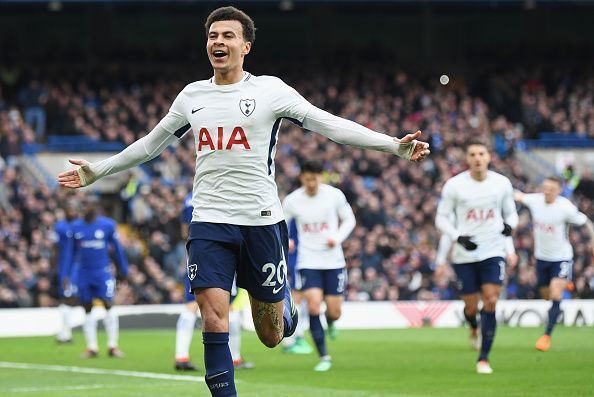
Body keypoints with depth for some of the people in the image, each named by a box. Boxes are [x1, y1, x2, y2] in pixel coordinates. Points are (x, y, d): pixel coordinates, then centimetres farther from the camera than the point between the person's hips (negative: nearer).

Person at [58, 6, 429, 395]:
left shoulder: (270, 89, -2)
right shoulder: (192, 95, 9)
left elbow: (331, 125, -6)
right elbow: (150, 144, 23)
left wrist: (395, 145, -16)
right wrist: (97, 171, 27)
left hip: (261, 221, -2)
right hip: (209, 222, 2)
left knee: (271, 336, 6)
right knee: (214, 323, -14)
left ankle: (285, 301, 42)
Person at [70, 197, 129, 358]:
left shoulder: (107, 225, -3)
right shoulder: (76, 227, 4)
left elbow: (117, 248, 6)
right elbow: (72, 252, 13)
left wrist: (124, 270, 9)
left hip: (103, 272, -3)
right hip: (84, 274, 3)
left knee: (108, 305, -9)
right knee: (88, 309, 5)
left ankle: (112, 346, -2)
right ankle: (92, 347, 12)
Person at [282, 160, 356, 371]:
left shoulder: (334, 195, -5)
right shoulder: (292, 201, -5)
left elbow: (349, 219, 7)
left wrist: (337, 238, -10)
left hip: (333, 261, 1)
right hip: (308, 261, -1)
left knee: (334, 312, -1)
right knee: (313, 305, -18)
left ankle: (330, 322, 40)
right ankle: (324, 357, -7)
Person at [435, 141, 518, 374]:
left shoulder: (502, 183, 1)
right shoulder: (454, 185, -5)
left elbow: (511, 213, 14)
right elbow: (441, 218, 1)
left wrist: (509, 225, -10)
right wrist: (459, 238, -15)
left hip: (493, 252, 1)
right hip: (464, 255, 0)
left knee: (490, 302, -13)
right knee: (471, 307, 3)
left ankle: (484, 358, -7)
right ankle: (474, 327, 42)